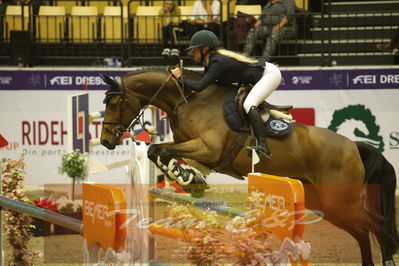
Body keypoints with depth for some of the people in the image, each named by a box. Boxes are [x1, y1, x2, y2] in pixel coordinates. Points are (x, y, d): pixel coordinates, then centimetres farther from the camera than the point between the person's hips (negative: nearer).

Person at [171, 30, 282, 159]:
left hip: (270, 74, -11)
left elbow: (199, 86, -30)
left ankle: (263, 146, -38)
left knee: (249, 104, -27)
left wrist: (180, 77, -19)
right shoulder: (210, 60, 4)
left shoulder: (218, 62, -25)